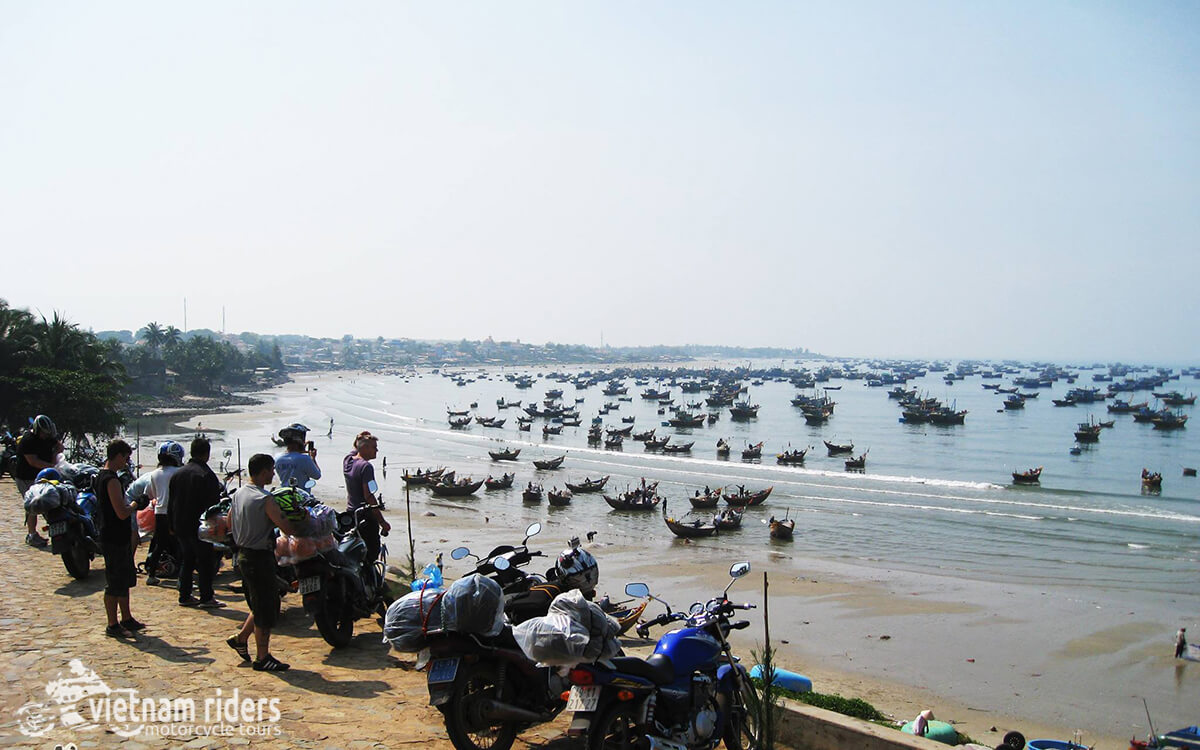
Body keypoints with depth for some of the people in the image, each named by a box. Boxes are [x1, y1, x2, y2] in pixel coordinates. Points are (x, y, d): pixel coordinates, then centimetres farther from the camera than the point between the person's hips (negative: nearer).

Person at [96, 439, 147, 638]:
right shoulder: (112, 480, -21)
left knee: (126, 580, 18)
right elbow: (122, 513, -25)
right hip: (114, 539, -10)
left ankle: (126, 619, 28)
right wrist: (136, 505, -10)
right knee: (115, 584, -1)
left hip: (119, 538, 10)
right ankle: (112, 625, 8)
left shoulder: (101, 477, 11)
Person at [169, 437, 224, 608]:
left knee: (186, 561, 15)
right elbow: (213, 503, -16)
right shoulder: (207, 475, -14)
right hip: (200, 527, -7)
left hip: (180, 525, 7)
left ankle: (184, 596, 17)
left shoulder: (177, 474, 9)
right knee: (205, 562, -1)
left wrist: (172, 525, 20)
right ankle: (206, 598, 0)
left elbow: (171, 503, 15)